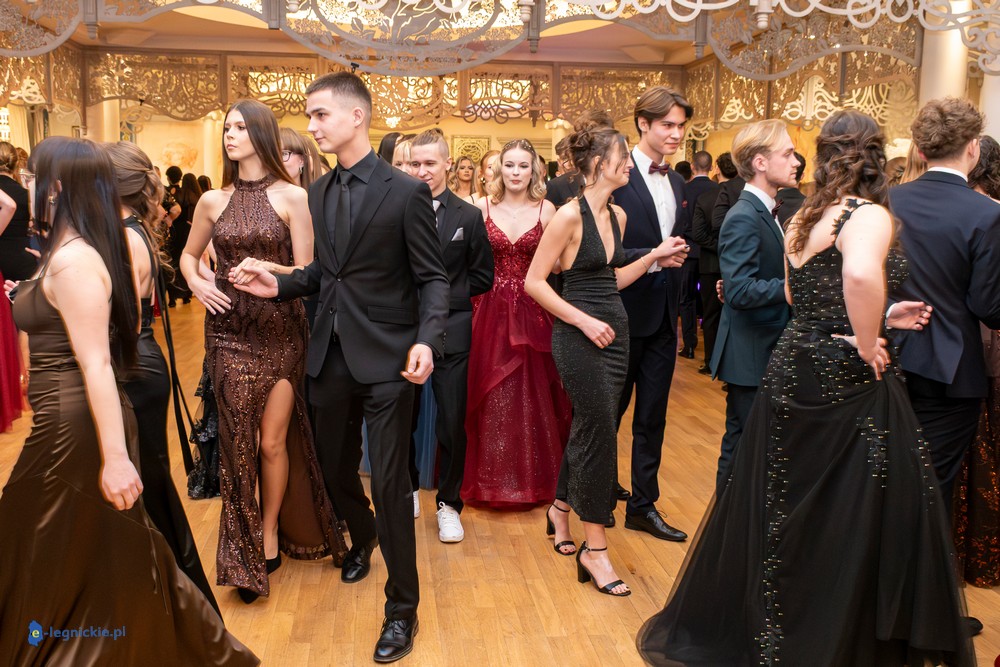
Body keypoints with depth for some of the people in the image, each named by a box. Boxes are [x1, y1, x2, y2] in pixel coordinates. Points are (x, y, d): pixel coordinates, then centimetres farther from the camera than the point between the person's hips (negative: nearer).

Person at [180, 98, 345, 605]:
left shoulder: (292, 197, -4)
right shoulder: (213, 201, 6)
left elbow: (306, 272, -5)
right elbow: (189, 255, 21)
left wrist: (268, 269, -22)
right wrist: (197, 283, 1)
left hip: (280, 331, -2)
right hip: (228, 331, 3)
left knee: (272, 441, 2)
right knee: (237, 440, 6)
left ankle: (270, 534, 25)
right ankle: (245, 549, 21)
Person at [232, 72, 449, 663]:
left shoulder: (405, 192, -9)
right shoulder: (318, 193, 9)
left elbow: (434, 279, -9)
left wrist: (426, 340, -24)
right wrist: (280, 285, -2)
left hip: (385, 359, -6)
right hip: (331, 356, 6)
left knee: (390, 484, -1)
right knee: (337, 471, 18)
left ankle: (403, 607, 16)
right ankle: (363, 537, 51)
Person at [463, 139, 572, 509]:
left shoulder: (546, 210, 0)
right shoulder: (482, 208, 2)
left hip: (532, 313, -1)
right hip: (491, 311, 1)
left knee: (531, 394, 6)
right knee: (490, 396, 6)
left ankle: (533, 477, 24)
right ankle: (491, 477, 22)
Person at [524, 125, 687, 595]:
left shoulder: (618, 216, 10)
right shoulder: (570, 215, -13)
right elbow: (534, 282, -14)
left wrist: (655, 256, 8)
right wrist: (585, 321, -17)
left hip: (614, 331, 8)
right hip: (579, 335, -8)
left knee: (587, 426, 16)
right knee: (599, 431, -6)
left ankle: (561, 509, 37)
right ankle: (594, 549, 5)